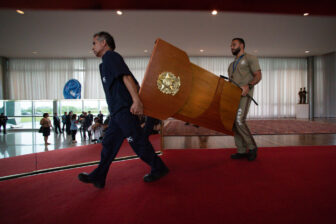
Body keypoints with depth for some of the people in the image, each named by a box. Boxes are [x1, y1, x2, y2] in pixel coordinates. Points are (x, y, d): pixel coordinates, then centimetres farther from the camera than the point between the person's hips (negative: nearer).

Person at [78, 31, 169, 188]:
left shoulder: (110, 56, -2)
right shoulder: (107, 62, 27)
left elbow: (126, 77, -17)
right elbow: (134, 83, 24)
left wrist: (136, 100, -26)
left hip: (124, 109, -10)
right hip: (117, 111, 10)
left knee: (137, 141, -4)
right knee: (109, 143, 11)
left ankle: (158, 168, 10)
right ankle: (98, 177, 19)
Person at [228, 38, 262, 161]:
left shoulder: (250, 58, 7)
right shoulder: (232, 64, 28)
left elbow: (258, 76, -5)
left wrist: (248, 86, -22)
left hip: (244, 94, -7)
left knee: (239, 120, -20)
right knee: (234, 122, 0)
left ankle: (252, 147, -4)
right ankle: (242, 151, 6)